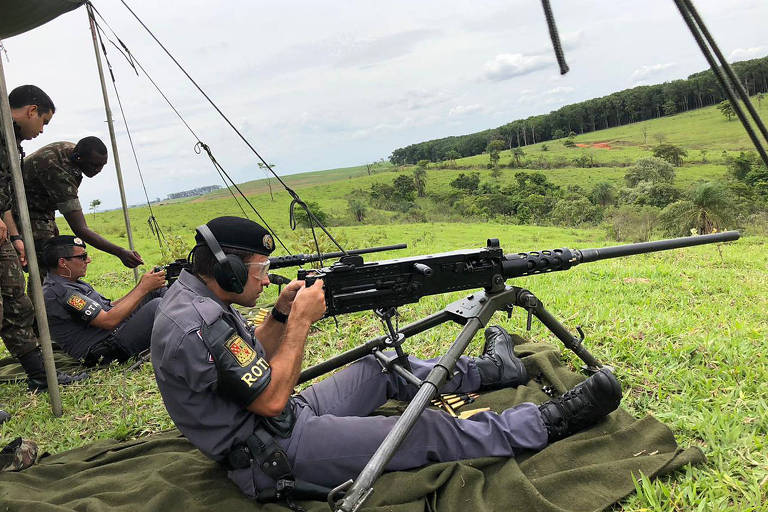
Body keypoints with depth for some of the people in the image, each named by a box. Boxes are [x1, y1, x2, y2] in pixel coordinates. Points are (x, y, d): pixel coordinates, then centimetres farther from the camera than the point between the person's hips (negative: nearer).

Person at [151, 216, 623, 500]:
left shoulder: (193, 296, 3)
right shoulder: (197, 324, -29)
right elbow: (272, 398, -26)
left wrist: (280, 314, -4)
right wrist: (300, 320, -20)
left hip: (283, 421, 10)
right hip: (275, 457, -10)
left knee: (383, 369, 17)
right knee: (429, 433, -10)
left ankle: (491, 368, 34)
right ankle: (549, 422, 5)